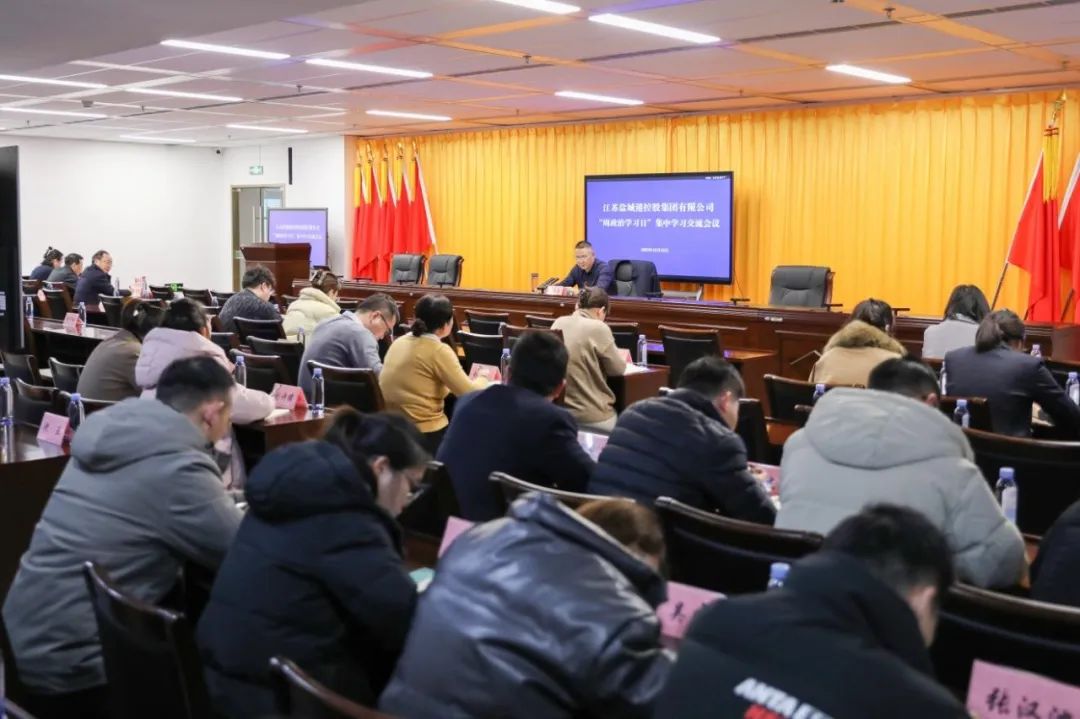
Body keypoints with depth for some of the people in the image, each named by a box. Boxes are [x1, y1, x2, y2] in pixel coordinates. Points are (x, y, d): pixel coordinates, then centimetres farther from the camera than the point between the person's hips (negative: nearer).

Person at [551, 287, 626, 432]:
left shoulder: (559, 323, 4)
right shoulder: (598, 328, -15)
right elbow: (618, 369, -5)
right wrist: (617, 355, 14)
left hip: (560, 409, 7)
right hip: (590, 415, -7)